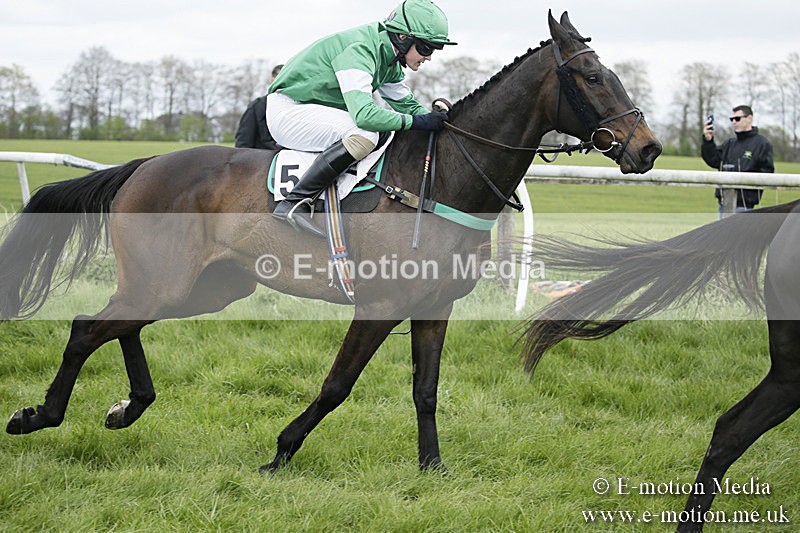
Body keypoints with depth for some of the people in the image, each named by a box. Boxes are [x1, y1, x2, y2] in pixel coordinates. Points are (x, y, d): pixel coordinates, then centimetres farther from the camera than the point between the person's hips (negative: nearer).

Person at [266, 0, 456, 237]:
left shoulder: (389, 58, 5)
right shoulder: (359, 49, -26)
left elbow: (406, 103, 17)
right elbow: (364, 114, -36)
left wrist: (437, 118, 0)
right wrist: (417, 121, -28)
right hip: (287, 109, -10)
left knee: (387, 135, 9)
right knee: (365, 135, -30)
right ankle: (294, 203, -30)